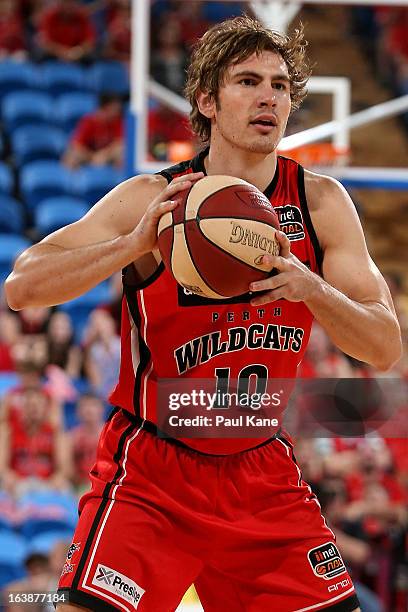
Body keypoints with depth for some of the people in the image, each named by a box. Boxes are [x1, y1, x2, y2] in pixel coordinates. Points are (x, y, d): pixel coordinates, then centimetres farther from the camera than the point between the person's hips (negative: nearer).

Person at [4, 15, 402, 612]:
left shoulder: (320, 202, -2)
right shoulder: (151, 199, -10)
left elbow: (385, 349, -5)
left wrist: (311, 290, -25)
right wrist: (136, 244, -30)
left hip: (265, 477, 4)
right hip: (150, 477, -3)